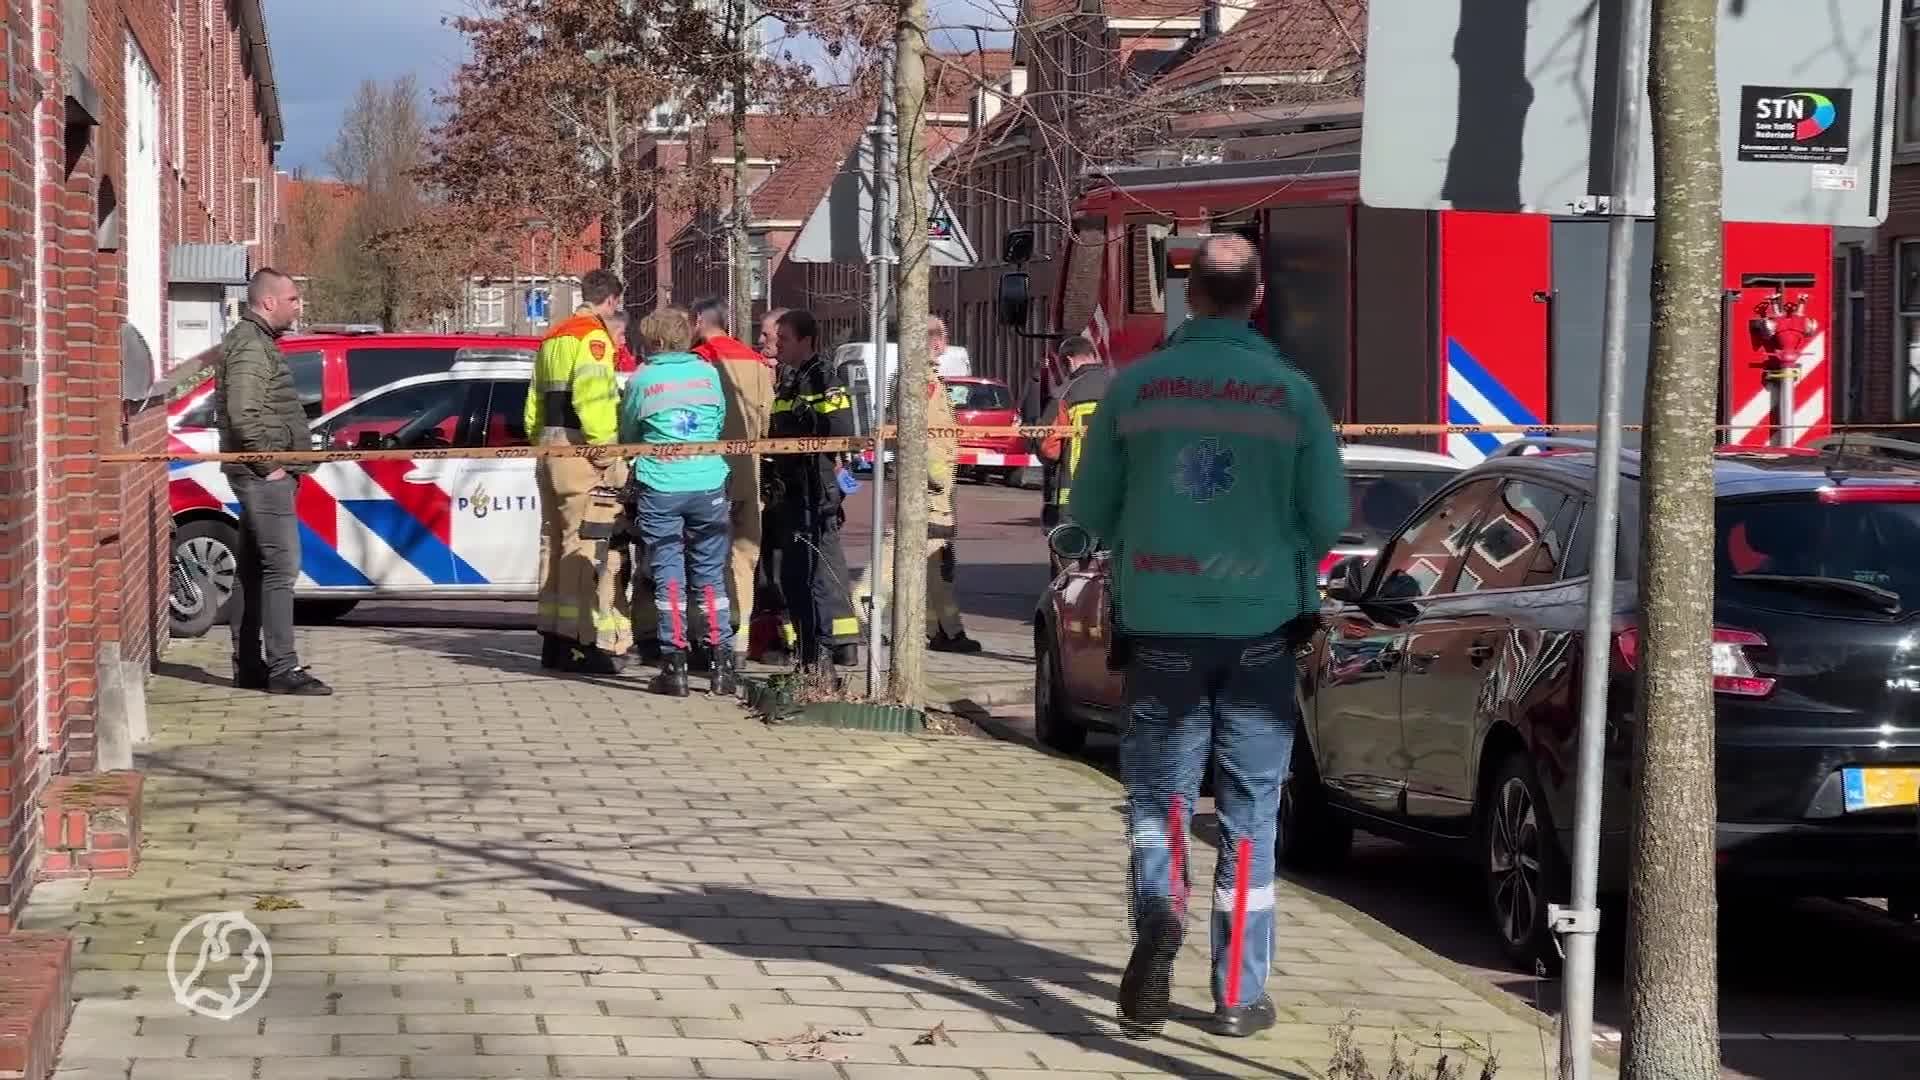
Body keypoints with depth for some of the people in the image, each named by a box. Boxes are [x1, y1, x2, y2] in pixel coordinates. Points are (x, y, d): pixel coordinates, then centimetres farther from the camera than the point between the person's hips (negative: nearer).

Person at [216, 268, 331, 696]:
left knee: (252, 570, 12)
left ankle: (248, 665, 17)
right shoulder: (251, 346, -14)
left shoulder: (256, 341, 20)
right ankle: (283, 669, -14)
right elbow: (242, 412, -24)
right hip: (266, 473, -11)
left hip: (263, 473, 11)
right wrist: (268, 462, -19)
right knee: (281, 566, -12)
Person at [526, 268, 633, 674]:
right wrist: (604, 448, -22)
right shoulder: (593, 336, -10)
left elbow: (535, 402, 23)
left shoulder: (552, 339, 21)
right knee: (590, 545, -11)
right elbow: (590, 397, -23)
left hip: (549, 448, 10)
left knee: (556, 543, 14)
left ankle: (554, 640, 18)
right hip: (581, 448, -10)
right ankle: (600, 643, -15)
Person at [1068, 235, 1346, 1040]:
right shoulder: (1292, 393, -4)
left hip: (1161, 623, 0)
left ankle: (1160, 909, -20)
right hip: (1261, 625, 0)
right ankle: (1239, 994, 11)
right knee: (1249, 811, 9)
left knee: (1158, 793, 9)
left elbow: (1090, 511, 2)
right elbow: (1328, 518, -3)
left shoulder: (1137, 386, -3)